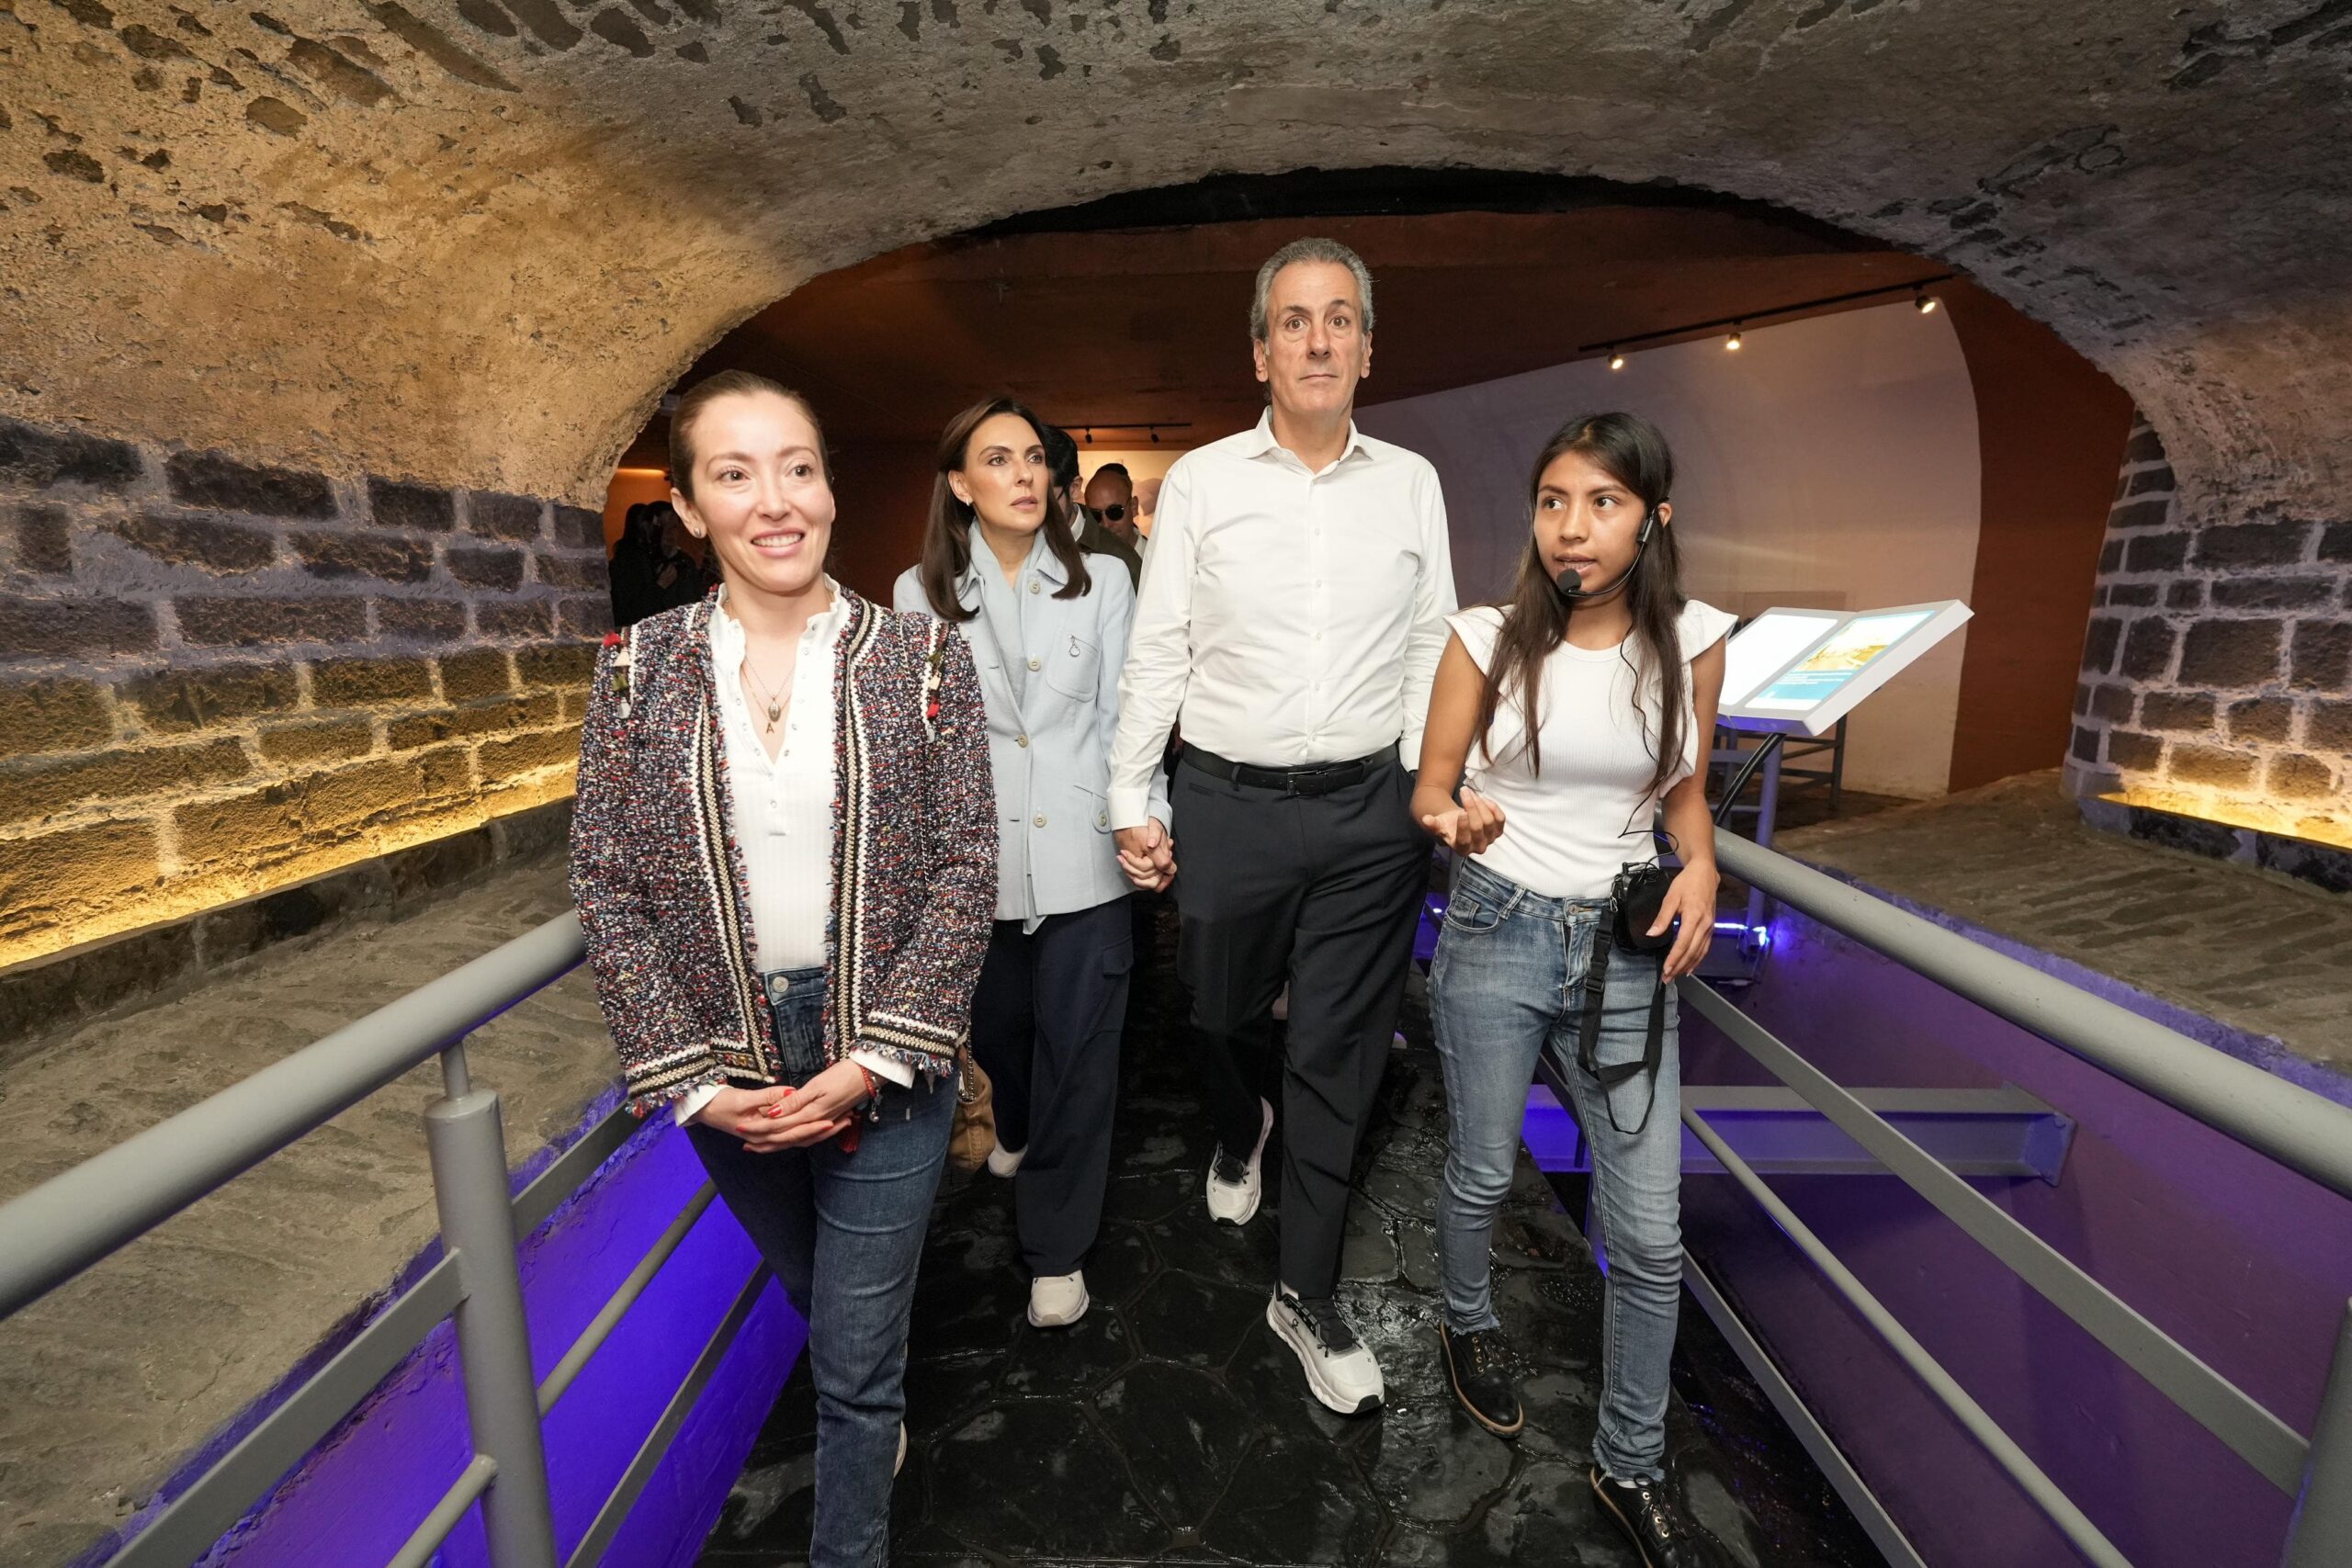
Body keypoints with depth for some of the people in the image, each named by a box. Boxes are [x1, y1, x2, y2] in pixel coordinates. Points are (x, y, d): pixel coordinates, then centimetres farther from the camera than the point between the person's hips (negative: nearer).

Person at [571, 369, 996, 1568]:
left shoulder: (922, 657, -9)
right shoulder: (637, 669, -4)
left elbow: (964, 870, -10)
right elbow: (608, 887, -3)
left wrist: (876, 1058, -15)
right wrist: (693, 1079, -9)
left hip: (883, 1057, -2)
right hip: (723, 1067, 3)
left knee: (857, 1360, 9)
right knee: (816, 1301, 27)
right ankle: (876, 1417, 59)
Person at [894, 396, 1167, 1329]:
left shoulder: (1102, 582, 4)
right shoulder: (920, 593, 5)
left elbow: (1122, 717, 3)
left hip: (1081, 853, -1)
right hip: (972, 856, 2)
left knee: (1077, 1049, 2)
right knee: (997, 1025, 20)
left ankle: (1057, 1246, 21)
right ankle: (1019, 1132, 54)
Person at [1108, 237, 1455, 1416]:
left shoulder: (1411, 483, 5)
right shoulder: (1200, 481, 0)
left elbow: (1432, 649, 9)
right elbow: (1156, 654, 0)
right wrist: (1132, 802, -2)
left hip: (1369, 809, 1)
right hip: (1230, 800, 0)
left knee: (1338, 1055, 7)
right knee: (1221, 1016, 17)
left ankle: (1307, 1297, 26)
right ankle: (1238, 1137, 53)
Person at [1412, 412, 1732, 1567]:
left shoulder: (1691, 640, -1)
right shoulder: (1490, 637, -7)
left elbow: (1685, 790, 11)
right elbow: (1428, 785, -2)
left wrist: (1701, 868, -8)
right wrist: (1456, 820, -24)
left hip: (1625, 946, 2)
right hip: (1497, 932, -2)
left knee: (1649, 1233, 6)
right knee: (1481, 1174, 15)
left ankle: (1630, 1467, 31)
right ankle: (1468, 1322, 49)